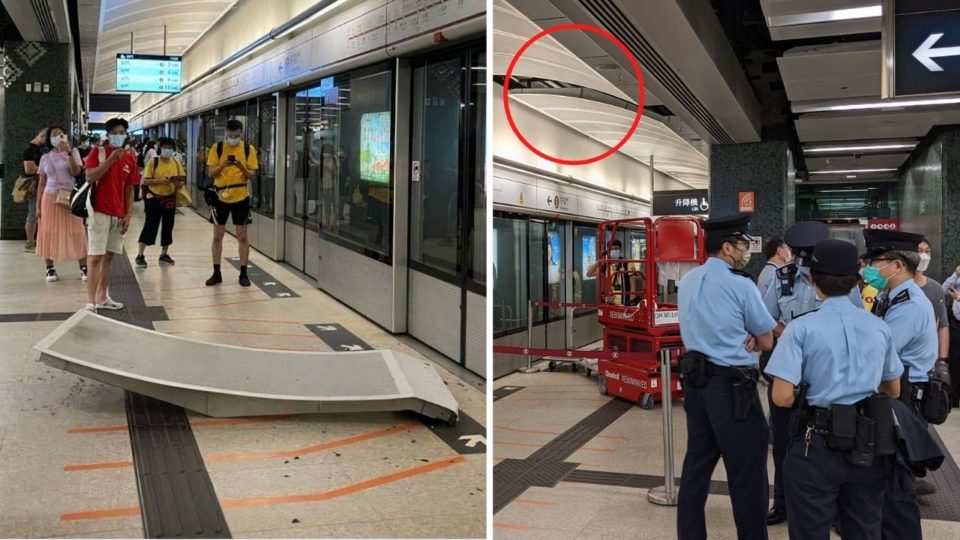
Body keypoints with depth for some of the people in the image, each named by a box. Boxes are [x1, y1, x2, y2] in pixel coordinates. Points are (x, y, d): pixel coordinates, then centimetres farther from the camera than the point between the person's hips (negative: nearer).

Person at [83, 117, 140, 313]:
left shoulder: (130, 158, 9)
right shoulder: (98, 153, -3)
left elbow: (130, 189, 10)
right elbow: (90, 177, -18)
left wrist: (128, 215, 4)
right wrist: (110, 160, -21)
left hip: (118, 215, 5)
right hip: (99, 212, -5)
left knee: (109, 256, 12)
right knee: (95, 256, -5)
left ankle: (102, 297, 21)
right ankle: (91, 302, -4)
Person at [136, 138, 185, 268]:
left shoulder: (176, 162, 6)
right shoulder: (153, 161, -6)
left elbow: (183, 178, 9)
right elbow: (145, 181, -10)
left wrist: (178, 182, -14)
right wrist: (160, 181, -25)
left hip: (170, 199, 5)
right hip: (154, 198, -5)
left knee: (168, 227, 10)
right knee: (150, 226, -7)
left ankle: (164, 255, 23)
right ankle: (140, 256, -1)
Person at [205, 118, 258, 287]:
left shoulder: (249, 149, -1)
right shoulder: (217, 148, 0)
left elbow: (252, 174, -1)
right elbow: (210, 173, -2)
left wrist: (242, 168, -21)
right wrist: (222, 165, -20)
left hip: (241, 197, -1)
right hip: (220, 196, 1)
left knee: (242, 236, 3)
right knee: (217, 236, 5)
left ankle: (243, 273, 11)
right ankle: (216, 273, 15)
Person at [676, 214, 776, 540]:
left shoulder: (687, 282, 9)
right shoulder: (740, 285, -12)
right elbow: (767, 342, -4)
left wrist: (743, 339, 2)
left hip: (695, 382, 7)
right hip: (732, 388, -7)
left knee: (696, 465, 14)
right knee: (747, 473, 6)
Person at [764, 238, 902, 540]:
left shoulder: (802, 328, -13)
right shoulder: (879, 327, 2)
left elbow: (782, 397, -18)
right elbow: (893, 391, 14)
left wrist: (808, 401, 3)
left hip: (819, 444, -4)